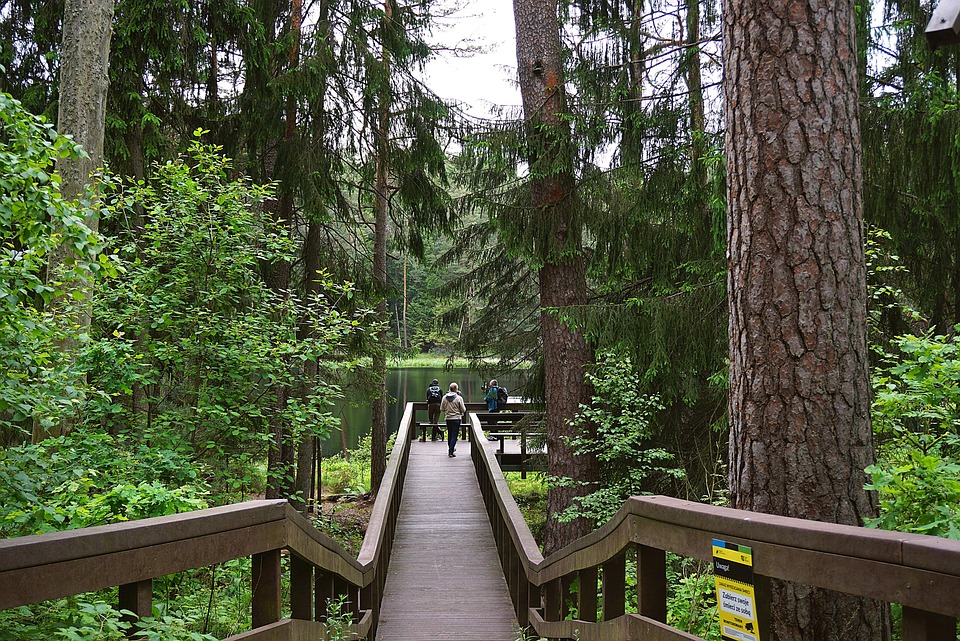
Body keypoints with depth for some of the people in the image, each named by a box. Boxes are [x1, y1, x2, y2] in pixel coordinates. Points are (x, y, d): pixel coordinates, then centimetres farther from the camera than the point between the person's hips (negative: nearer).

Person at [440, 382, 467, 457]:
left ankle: (450, 448, 33)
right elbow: (463, 409, -8)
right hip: (456, 418, -4)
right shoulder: (459, 398, -11)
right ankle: (451, 452, -8)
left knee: (449, 434, 19)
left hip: (448, 418, 4)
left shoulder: (444, 397, -1)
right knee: (454, 435, -1)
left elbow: (441, 409, 4)